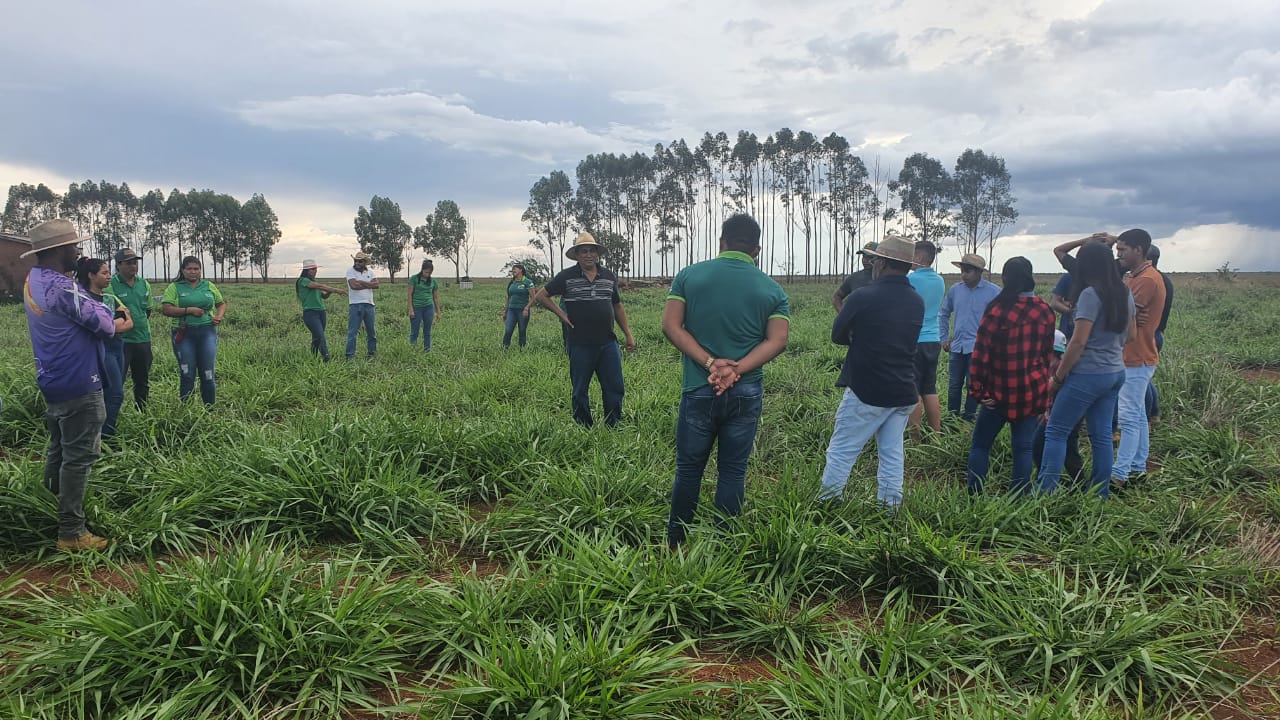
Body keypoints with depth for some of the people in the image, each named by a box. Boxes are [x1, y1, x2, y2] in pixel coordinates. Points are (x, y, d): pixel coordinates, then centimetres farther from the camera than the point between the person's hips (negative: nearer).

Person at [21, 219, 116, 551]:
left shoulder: (33, 280, 8)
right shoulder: (63, 288, -23)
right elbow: (106, 325, -17)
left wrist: (93, 312, -6)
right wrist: (102, 310, 3)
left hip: (52, 383, 10)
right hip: (78, 387, -10)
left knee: (58, 451, 20)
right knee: (79, 457, -3)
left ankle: (50, 514, 33)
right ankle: (71, 532, 2)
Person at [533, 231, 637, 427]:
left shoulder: (609, 276, 8)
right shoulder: (566, 276, -2)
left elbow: (617, 306, 17)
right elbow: (541, 295, 5)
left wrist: (628, 334, 14)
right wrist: (561, 314, -4)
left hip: (608, 343, 3)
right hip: (580, 345, -3)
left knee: (614, 389, 4)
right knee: (580, 392, 7)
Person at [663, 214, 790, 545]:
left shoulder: (688, 275, 1)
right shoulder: (772, 289, 2)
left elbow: (671, 326, -7)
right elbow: (776, 341, -7)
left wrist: (710, 363, -12)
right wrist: (736, 370, -14)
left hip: (698, 389, 0)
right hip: (746, 393, 1)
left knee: (688, 468, 12)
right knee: (732, 471, 10)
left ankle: (675, 543, 23)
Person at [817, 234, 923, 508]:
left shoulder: (862, 297, -15)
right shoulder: (917, 302, 5)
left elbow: (837, 336, -4)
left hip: (866, 392, -6)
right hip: (904, 392, 6)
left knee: (841, 451, 4)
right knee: (891, 452, 13)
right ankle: (890, 506, 17)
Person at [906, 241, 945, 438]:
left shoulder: (910, 279, -12)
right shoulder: (939, 281, 10)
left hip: (914, 341, -7)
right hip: (933, 340, 7)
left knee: (912, 391, -2)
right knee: (930, 390, 12)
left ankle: (915, 436, 1)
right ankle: (936, 433, 15)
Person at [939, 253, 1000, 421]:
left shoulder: (993, 292, -7)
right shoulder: (955, 289, 6)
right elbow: (943, 314, 18)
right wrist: (944, 338, 14)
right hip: (956, 347, 4)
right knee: (953, 386, 9)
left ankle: (967, 420, 15)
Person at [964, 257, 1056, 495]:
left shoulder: (997, 310, -14)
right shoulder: (1044, 311, 1)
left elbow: (980, 353, -14)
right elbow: (1048, 353, 10)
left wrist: (977, 389, -7)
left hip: (1000, 392, -4)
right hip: (1032, 391, 4)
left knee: (980, 445, 8)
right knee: (1023, 447, 10)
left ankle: (973, 496, 8)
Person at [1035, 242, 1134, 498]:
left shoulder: (1091, 294, -17)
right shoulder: (1125, 294, 9)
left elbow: (1079, 341, -19)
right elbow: (1129, 331, 21)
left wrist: (1057, 377, -12)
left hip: (1088, 373, -8)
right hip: (1116, 372, 8)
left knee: (1055, 431, -2)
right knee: (1101, 435, 12)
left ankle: (1044, 491, -3)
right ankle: (1100, 493, 17)